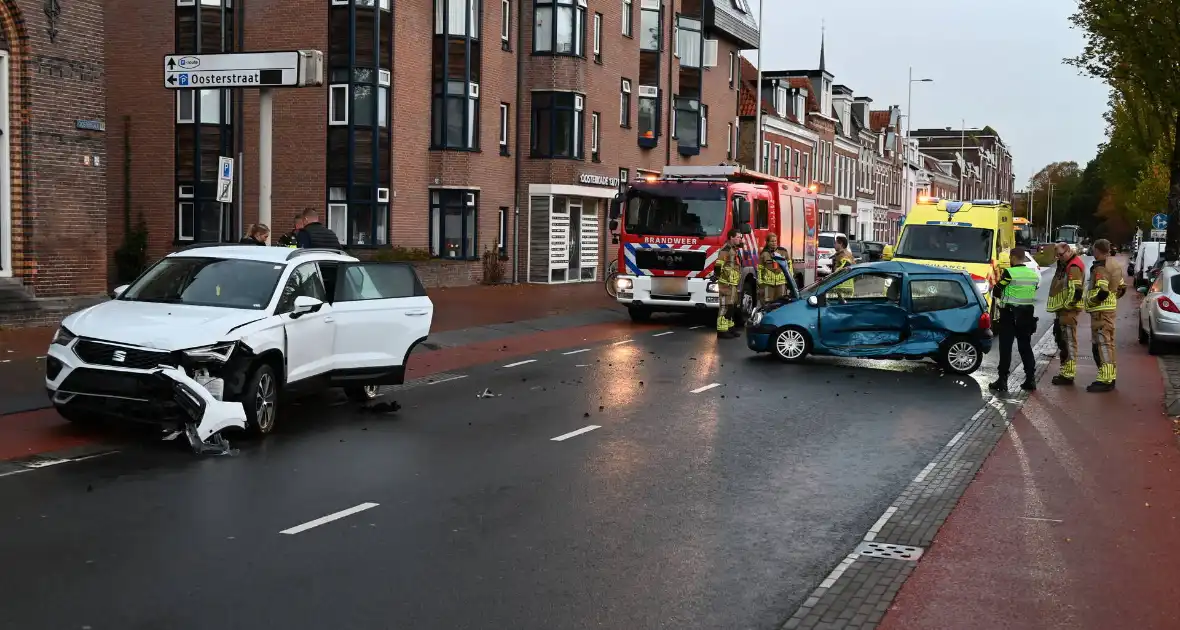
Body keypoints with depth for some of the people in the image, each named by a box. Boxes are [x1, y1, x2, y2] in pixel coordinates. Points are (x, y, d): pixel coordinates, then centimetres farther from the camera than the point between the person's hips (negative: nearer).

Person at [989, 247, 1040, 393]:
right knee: (1026, 347, 13)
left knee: (1005, 348, -1)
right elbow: (1033, 292, 12)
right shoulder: (1034, 275, 6)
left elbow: (997, 291, -9)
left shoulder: (1009, 273, -15)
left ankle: (1002, 381, 0)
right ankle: (1030, 379, 13)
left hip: (1009, 315, -6)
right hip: (1027, 315, 6)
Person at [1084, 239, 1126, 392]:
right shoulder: (1115, 265, 13)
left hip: (1101, 310, -10)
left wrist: (1089, 302, -11)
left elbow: (1101, 292, -25)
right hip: (1111, 308, 10)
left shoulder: (1100, 268, -18)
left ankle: (1105, 380, -12)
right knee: (1108, 343, 17)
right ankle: (1110, 377, 24)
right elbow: (1122, 288, 20)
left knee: (1102, 344, -10)